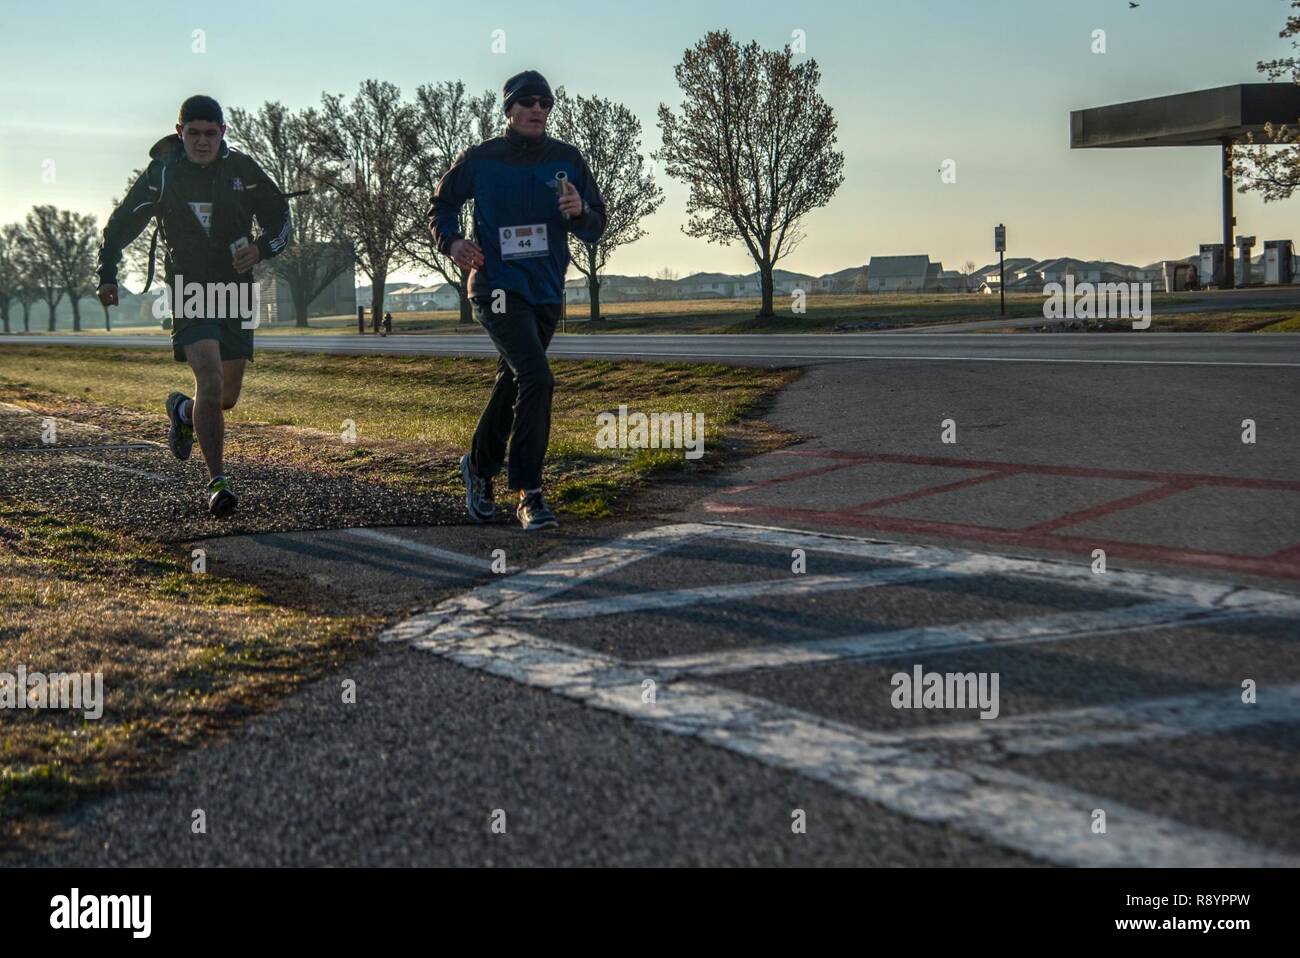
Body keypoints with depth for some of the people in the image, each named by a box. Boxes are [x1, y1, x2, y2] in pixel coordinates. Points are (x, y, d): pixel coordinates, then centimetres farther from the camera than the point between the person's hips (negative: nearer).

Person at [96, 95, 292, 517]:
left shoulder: (243, 170, 0)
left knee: (227, 398, 9)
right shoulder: (161, 174, -3)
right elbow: (120, 224, 8)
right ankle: (218, 482, -14)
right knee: (210, 380, -21)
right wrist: (107, 275, -1)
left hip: (236, 293, 3)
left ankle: (182, 410, 45)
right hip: (190, 293, -3)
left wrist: (261, 248, -11)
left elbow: (282, 221, 9)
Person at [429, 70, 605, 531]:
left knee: (512, 383, 19)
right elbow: (441, 204, 9)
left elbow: (596, 227, 4)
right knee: (537, 378, -22)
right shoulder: (480, 159, -4)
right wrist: (451, 242, -10)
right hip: (498, 286, -5)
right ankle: (529, 493, -17)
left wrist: (580, 212, -19)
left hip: (548, 291, 5)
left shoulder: (567, 159, 3)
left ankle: (479, 466, 41)